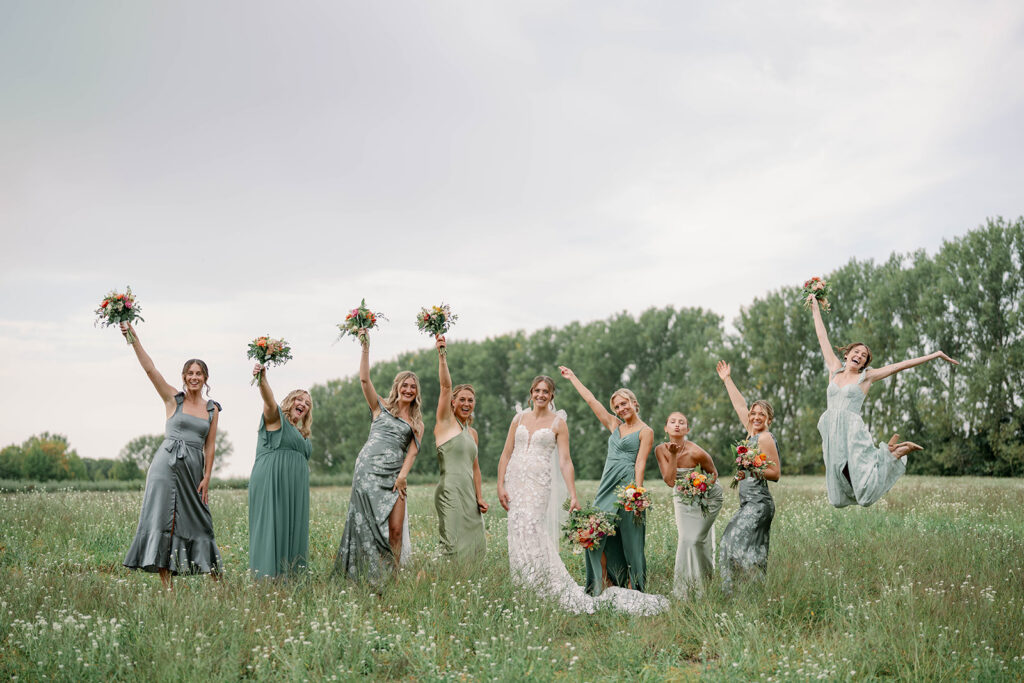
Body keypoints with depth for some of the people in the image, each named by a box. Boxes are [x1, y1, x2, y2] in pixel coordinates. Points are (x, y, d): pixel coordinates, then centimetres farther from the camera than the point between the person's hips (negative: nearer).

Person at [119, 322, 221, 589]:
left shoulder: (212, 409, 11)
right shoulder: (173, 398, 3)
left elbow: (210, 446, 9)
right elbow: (150, 369, -7)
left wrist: (207, 477, 2)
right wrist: (134, 338, -17)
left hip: (194, 468, 3)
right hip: (167, 464, -3)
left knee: (194, 518, 8)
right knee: (163, 517, -8)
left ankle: (213, 572, 19)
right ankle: (166, 583, -9)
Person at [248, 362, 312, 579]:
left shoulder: (302, 434, 25)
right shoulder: (276, 419, 4)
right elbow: (269, 400, -16)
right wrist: (263, 379, -35)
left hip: (295, 489, 8)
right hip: (271, 482, -8)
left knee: (292, 528, 4)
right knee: (270, 526, -11)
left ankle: (290, 575, 5)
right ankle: (267, 576, -13)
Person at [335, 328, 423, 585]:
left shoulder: (417, 422, 18)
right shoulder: (380, 407, 13)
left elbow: (413, 450, 5)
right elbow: (364, 379, 2)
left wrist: (403, 474, -10)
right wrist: (366, 346, -4)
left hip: (395, 474, 2)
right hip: (369, 469, -1)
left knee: (395, 529, -8)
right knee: (367, 524, -6)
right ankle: (367, 577, -1)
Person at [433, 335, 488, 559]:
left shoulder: (472, 433, 18)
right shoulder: (446, 422, 1)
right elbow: (446, 386, -11)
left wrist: (480, 497, 13)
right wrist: (442, 355, -22)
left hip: (469, 494, 7)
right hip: (450, 490, -7)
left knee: (473, 548, 3)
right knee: (454, 549, -11)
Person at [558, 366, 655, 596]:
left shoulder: (645, 432, 0)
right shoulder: (615, 426, 17)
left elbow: (640, 464, -9)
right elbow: (591, 400, 22)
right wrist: (573, 378, 27)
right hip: (607, 485, 6)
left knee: (629, 539, -3)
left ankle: (631, 589, 3)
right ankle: (604, 585, 3)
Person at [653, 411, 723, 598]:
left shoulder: (696, 453, -28)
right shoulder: (661, 450, -17)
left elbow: (713, 473, -9)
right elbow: (670, 481, -22)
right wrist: (673, 456, -31)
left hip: (707, 496, -4)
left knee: (695, 539, -11)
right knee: (684, 539, 4)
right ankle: (683, 586, 18)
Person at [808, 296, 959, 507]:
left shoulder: (866, 377, 7)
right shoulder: (835, 370, 15)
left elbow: (900, 365, 5)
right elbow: (822, 338, 21)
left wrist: (934, 355, 3)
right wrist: (815, 308, 26)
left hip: (852, 431, -4)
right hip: (831, 432, 4)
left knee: (866, 491, -14)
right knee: (839, 498, 5)